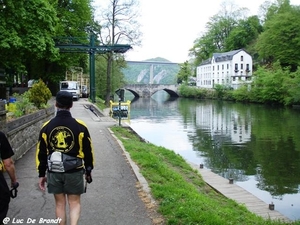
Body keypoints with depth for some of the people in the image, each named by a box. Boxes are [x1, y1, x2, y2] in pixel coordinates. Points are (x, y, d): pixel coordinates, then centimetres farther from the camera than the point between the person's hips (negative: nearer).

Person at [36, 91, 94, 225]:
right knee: (74, 203, 10)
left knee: (60, 204, 15)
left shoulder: (47, 127, -3)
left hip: (54, 172, 2)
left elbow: (41, 153, 2)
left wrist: (41, 174, 12)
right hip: (75, 172, -2)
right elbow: (88, 151, -1)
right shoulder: (80, 126, -8)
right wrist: (88, 171, 12)